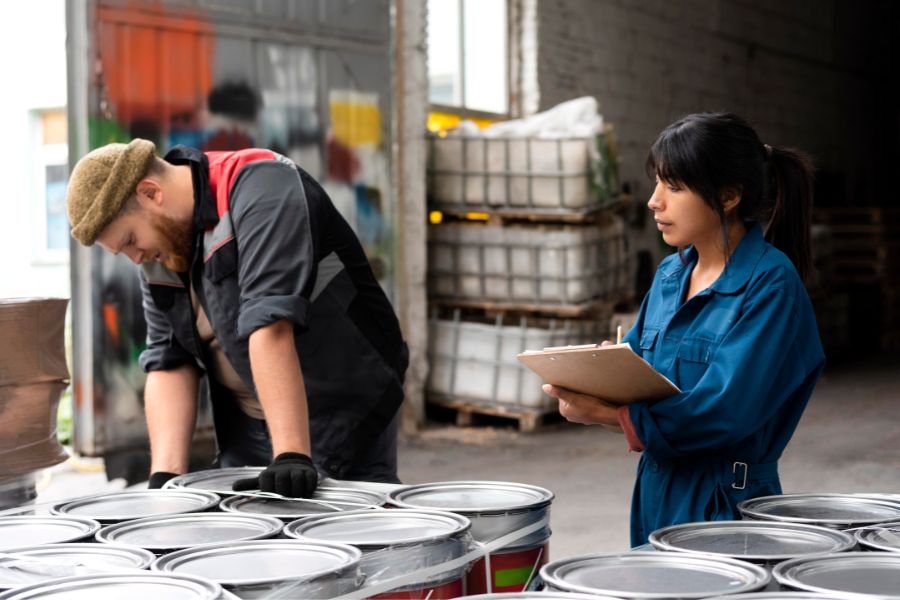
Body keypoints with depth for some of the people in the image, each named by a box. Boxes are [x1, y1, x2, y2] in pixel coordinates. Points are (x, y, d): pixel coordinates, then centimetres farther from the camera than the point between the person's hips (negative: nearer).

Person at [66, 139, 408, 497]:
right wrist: (164, 478, -12)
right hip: (247, 433, 7)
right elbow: (168, 361, 1)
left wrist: (292, 457, -39)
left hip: (344, 422, -7)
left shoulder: (263, 190, -21)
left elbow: (271, 326, -31)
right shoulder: (160, 250, 4)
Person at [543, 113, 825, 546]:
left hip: (727, 508, -7)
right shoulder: (670, 274, 10)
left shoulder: (770, 282, -14)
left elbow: (726, 409, -22)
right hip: (658, 498, 7)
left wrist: (604, 414, -25)